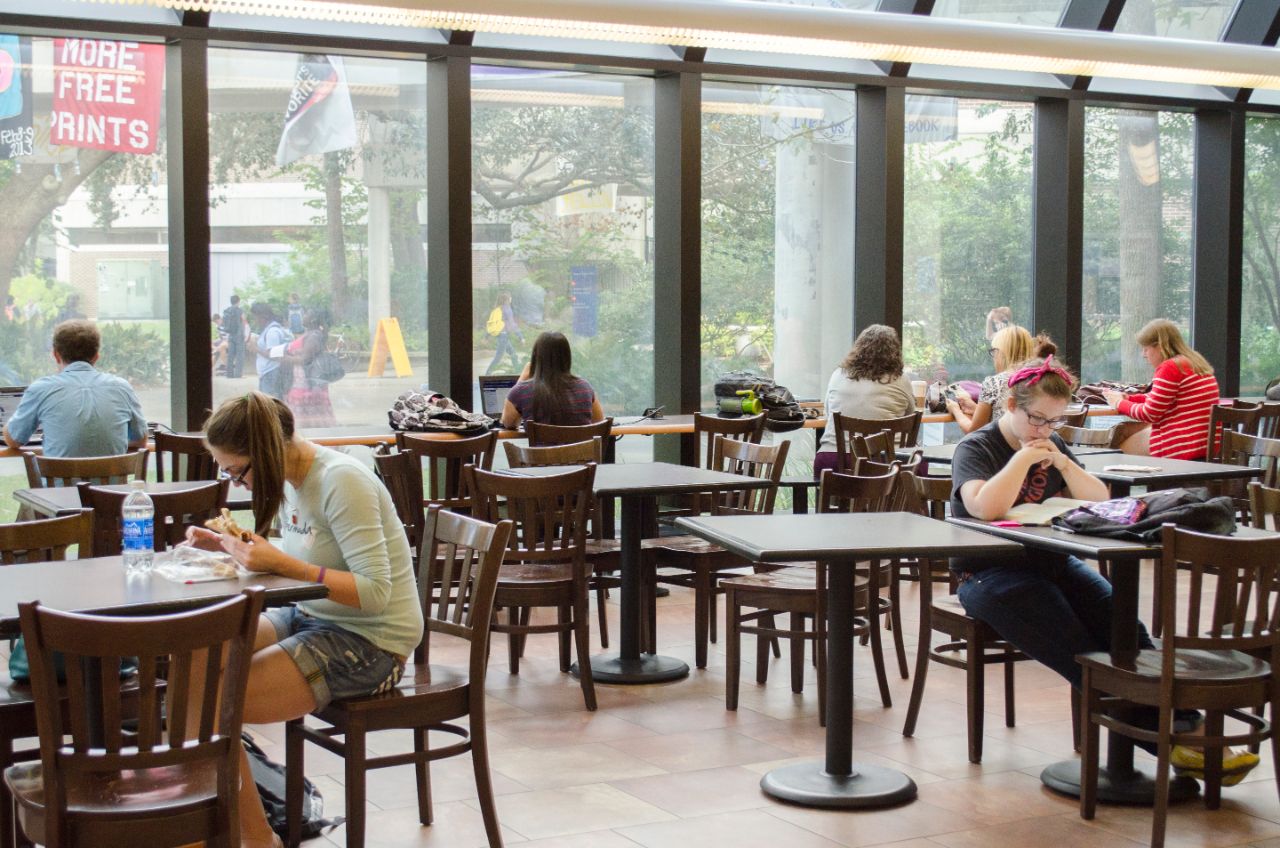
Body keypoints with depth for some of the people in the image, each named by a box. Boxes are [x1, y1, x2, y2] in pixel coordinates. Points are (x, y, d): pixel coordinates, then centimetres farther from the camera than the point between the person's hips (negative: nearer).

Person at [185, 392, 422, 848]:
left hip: (370, 642, -9)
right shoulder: (293, 478, 5)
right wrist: (229, 547, 1)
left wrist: (281, 563, -29)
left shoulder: (342, 481, -21)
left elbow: (375, 592, -24)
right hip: (312, 618, 9)